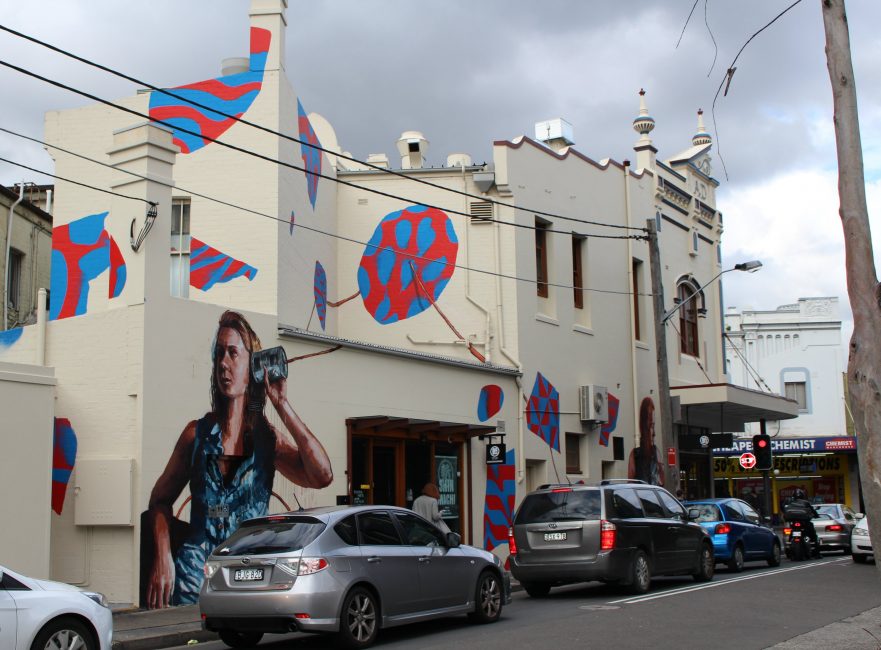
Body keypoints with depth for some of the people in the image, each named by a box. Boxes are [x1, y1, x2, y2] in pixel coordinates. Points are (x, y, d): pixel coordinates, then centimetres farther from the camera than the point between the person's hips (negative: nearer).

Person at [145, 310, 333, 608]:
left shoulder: (270, 438, 4)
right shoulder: (197, 433, 7)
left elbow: (322, 475, -13)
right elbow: (161, 499, 12)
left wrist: (282, 406, -10)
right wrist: (163, 557, -6)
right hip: (194, 575, 0)